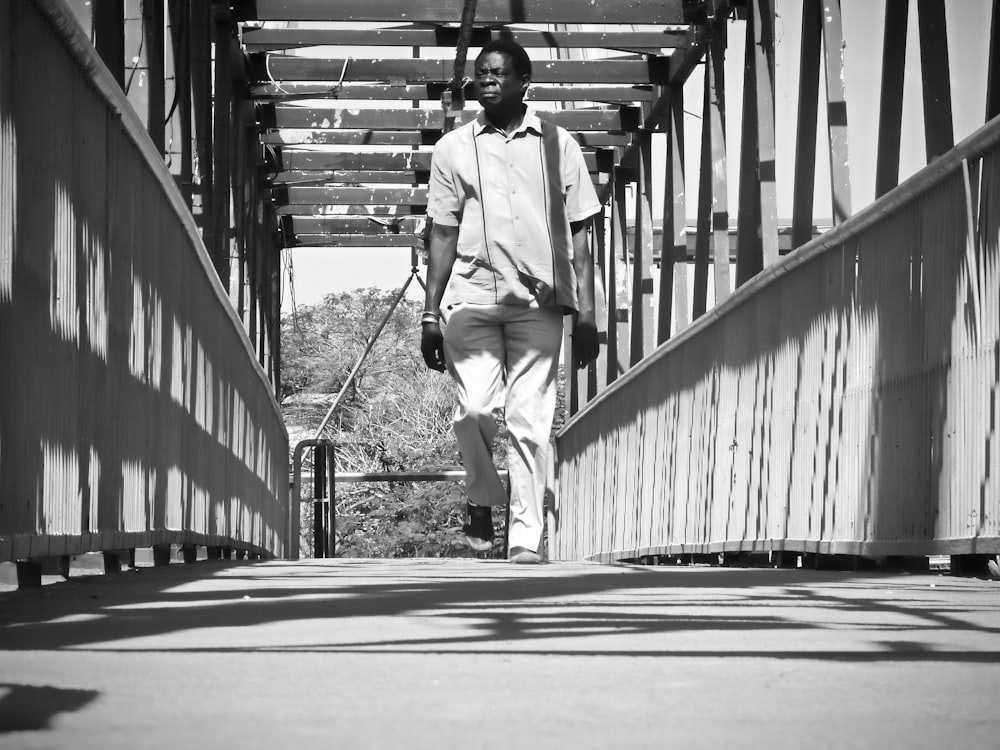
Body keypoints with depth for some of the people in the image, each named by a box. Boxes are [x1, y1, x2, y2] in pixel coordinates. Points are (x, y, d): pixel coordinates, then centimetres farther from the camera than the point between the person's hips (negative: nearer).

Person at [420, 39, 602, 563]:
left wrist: (586, 313, 3)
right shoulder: (453, 148, 10)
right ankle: (481, 500, 15)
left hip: (539, 302, 0)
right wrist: (431, 313, 5)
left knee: (530, 422, -4)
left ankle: (524, 538, -1)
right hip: (471, 297, 0)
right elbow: (443, 235, 10)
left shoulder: (558, 146, 9)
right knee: (475, 409, -11)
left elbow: (577, 234, 9)